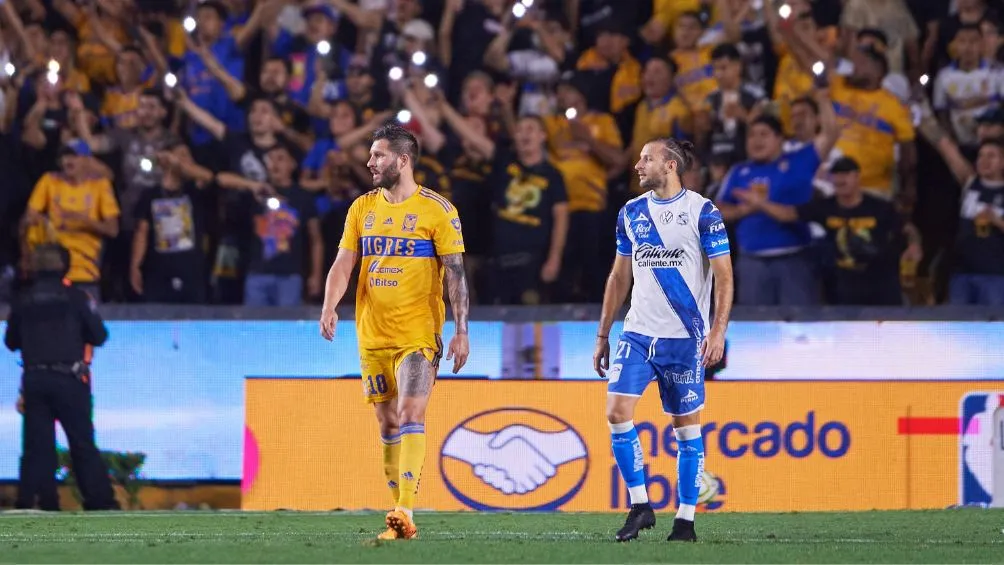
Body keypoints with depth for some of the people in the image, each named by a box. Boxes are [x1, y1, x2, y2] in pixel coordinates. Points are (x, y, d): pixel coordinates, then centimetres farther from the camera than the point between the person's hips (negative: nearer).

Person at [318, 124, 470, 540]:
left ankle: (405, 512, -24)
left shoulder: (437, 210, -5)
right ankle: (401, 514, 16)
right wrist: (329, 307, -11)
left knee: (410, 416, -17)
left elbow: (456, 272, -6)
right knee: (388, 424, 9)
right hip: (372, 334, 5)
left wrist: (461, 330, -11)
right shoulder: (362, 208, 10)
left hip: (418, 335, -5)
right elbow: (343, 263, 7)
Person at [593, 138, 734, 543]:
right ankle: (640, 506, 0)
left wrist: (718, 331, -15)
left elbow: (724, 276, -6)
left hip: (685, 339, -4)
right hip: (638, 334, 4)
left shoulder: (702, 212, -6)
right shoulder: (631, 212, 9)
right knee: (617, 412, -11)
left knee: (687, 426, 2)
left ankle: (685, 520, 9)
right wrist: (603, 335, 15)